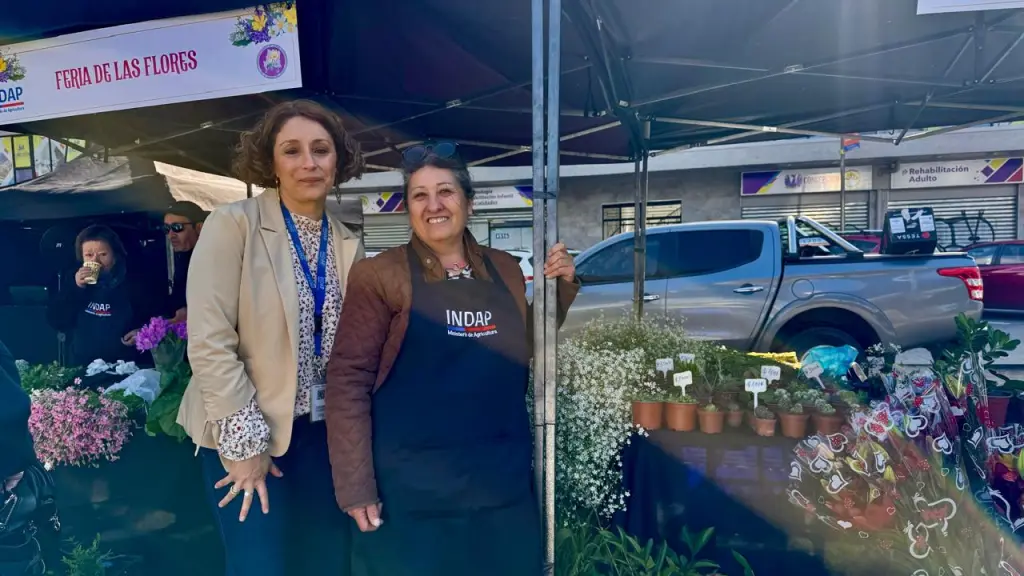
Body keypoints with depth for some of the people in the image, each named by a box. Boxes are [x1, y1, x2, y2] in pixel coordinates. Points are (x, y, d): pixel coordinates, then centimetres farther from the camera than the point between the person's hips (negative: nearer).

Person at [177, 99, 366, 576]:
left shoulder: (348, 245, 5)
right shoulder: (233, 224, -10)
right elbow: (209, 341, -15)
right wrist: (245, 442, -15)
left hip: (325, 432, 5)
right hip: (248, 435, -4)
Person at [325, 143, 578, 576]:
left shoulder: (505, 269, 6)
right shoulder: (379, 276, -8)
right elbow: (348, 380, -10)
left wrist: (561, 287, 4)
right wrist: (355, 487, -14)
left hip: (505, 483, 5)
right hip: (411, 490, -4)